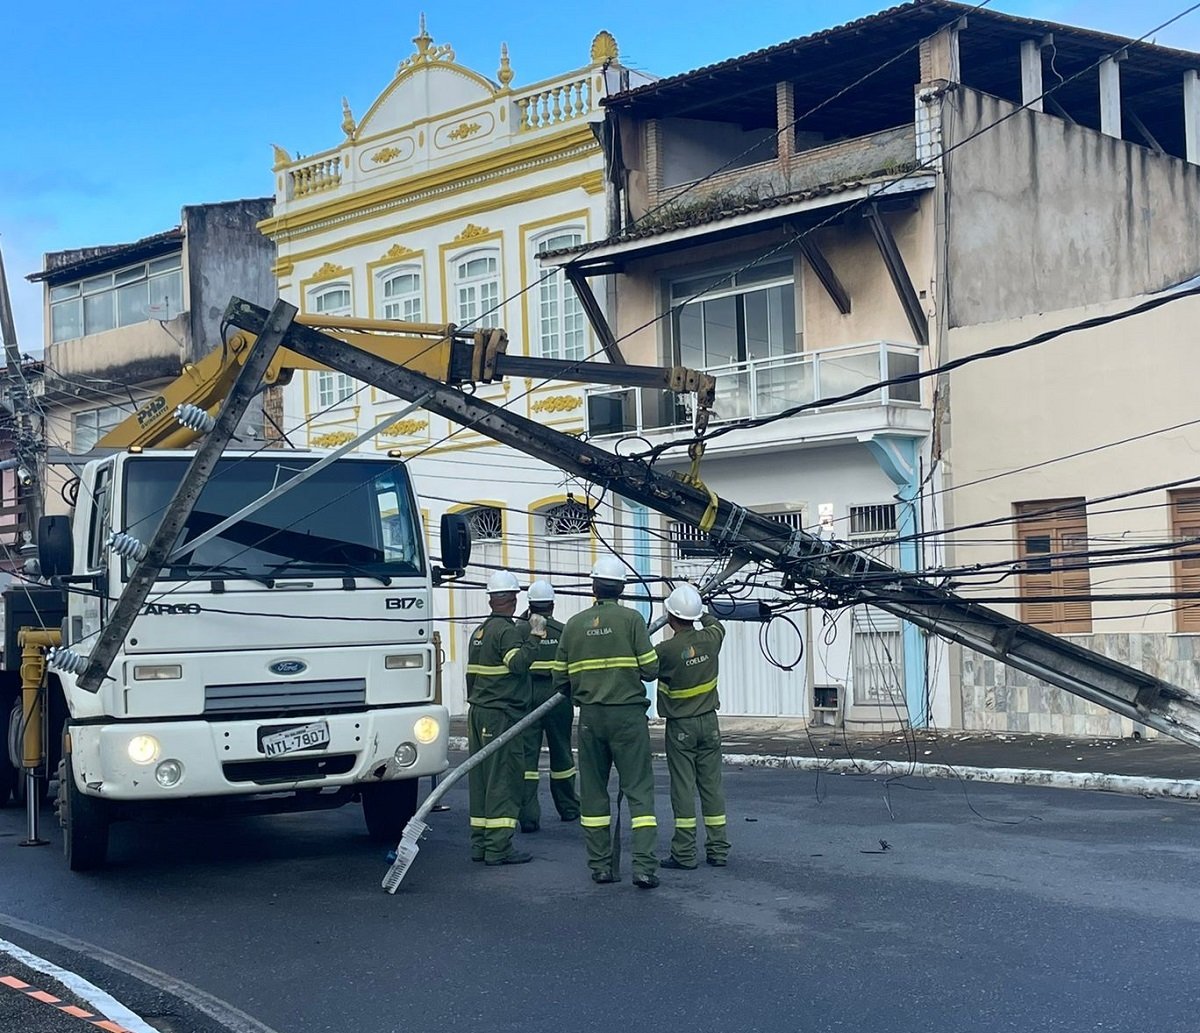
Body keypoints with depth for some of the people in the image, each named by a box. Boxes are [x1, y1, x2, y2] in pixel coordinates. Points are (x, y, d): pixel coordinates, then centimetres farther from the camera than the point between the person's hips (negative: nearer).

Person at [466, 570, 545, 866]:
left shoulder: (479, 631, 17)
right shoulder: (507, 630, -10)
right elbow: (518, 664, -25)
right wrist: (534, 637, -19)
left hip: (478, 712, 9)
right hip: (501, 714, -9)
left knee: (480, 778, 10)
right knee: (503, 778, -8)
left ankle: (480, 843, 14)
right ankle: (498, 847, -10)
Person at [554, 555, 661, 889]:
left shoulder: (574, 624, 5)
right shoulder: (631, 619, -5)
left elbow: (560, 678, 7)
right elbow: (650, 669, -8)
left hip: (590, 716, 3)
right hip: (628, 714, -3)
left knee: (593, 791, 12)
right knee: (639, 789, 0)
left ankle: (600, 865, 13)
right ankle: (644, 866, -8)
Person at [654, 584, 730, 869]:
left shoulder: (665, 650, -20)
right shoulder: (710, 639, -5)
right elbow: (716, 623, 19)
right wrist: (699, 613, 34)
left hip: (680, 727, -4)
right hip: (709, 722, 4)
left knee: (683, 786, 0)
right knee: (711, 784, 9)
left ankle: (684, 853, 1)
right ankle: (718, 849, 13)